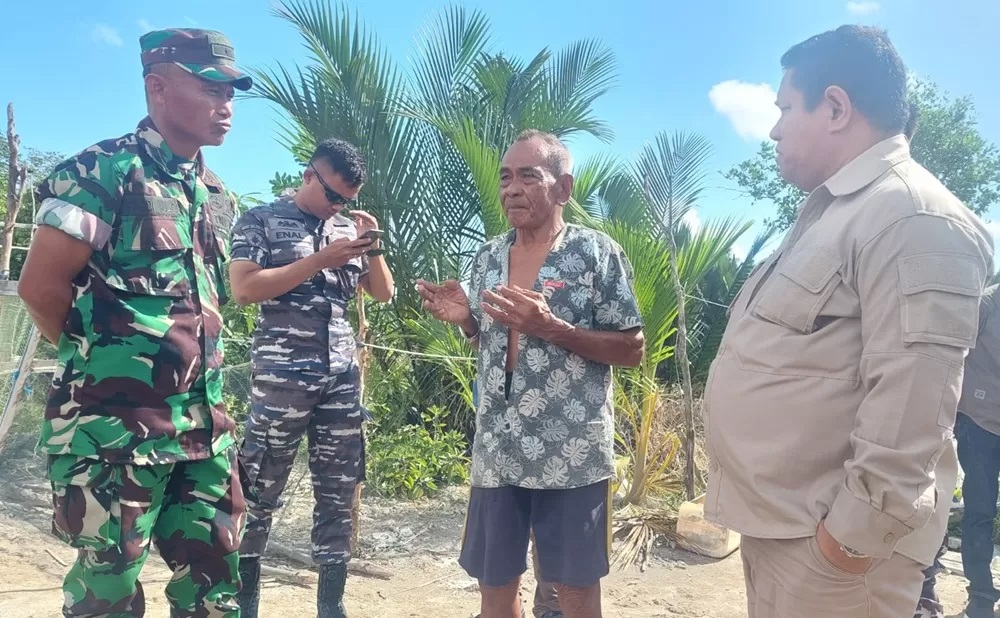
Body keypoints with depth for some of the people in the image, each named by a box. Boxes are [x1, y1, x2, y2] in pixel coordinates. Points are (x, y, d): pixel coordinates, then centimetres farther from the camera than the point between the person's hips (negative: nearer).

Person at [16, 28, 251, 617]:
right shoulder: (103, 172, -10)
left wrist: (195, 365, 11)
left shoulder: (218, 195, 12)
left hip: (204, 426, 7)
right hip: (117, 426, -7)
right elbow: (41, 285, -10)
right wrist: (106, 360, 3)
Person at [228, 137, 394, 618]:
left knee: (338, 495, 8)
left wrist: (372, 246, -1)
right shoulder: (260, 221, 1)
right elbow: (244, 290, -13)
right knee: (260, 493, 4)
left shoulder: (347, 228, 14)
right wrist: (321, 260, -16)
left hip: (344, 377, 5)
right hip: (282, 377, -4)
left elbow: (383, 293, 16)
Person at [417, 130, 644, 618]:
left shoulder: (597, 253, -8)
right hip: (496, 452, 5)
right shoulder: (487, 258, 8)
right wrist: (464, 320, -4)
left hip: (571, 454, -4)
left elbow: (632, 351, -8)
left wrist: (551, 327, -20)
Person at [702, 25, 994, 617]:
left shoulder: (913, 218, -18)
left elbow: (910, 405, -25)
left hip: (826, 533, -9)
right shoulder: (830, 208, 15)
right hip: (777, 515, 9)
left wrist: (856, 530, -21)